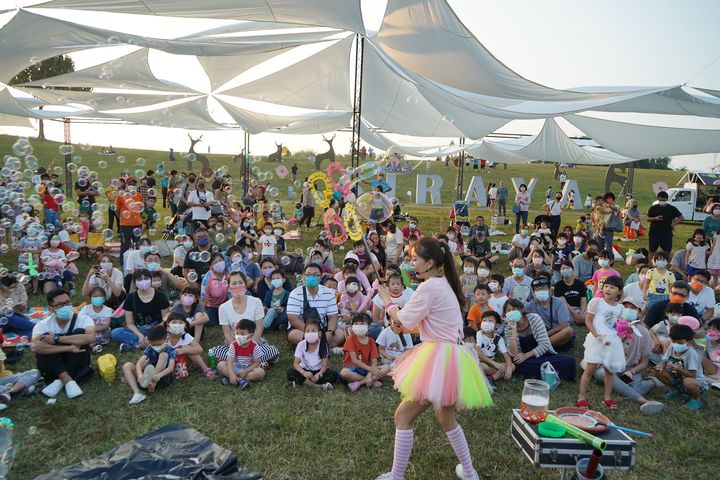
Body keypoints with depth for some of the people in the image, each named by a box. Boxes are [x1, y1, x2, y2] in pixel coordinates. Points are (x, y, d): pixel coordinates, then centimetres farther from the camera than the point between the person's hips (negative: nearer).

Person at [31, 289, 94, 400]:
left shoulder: (83, 319, -13)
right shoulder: (43, 325, -10)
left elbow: (90, 338, -35)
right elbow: (34, 347, -31)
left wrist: (57, 339, -30)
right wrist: (68, 348, -35)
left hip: (76, 366, -1)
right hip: (53, 368, 1)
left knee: (79, 332, -24)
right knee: (46, 340, -23)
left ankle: (60, 381, -23)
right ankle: (68, 381, -31)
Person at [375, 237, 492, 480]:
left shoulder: (429, 287, -19)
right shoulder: (444, 283, 12)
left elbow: (403, 320, -12)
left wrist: (387, 300, 4)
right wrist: (401, 320, 5)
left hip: (439, 358, -10)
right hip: (449, 354, 10)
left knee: (403, 415, 0)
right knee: (445, 417, 26)